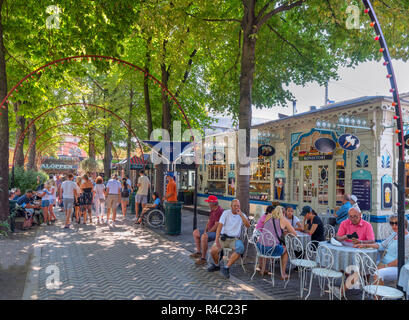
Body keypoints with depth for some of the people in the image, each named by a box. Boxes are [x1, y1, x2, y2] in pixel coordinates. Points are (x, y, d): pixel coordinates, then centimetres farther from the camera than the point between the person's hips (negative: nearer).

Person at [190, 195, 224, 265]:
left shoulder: (219, 211, -20)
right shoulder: (212, 211, 12)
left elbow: (216, 226, -23)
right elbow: (209, 221, 16)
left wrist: (207, 233, -16)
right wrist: (205, 230, 1)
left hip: (217, 232, -11)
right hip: (211, 231, 11)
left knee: (203, 237, -35)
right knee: (195, 232, 12)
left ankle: (203, 259, -27)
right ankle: (198, 252, 13)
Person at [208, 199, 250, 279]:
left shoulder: (242, 215, 7)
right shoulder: (226, 213, 3)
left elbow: (248, 225, -9)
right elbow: (220, 225, -7)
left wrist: (241, 215, -16)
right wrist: (217, 239, -19)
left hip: (234, 239, 1)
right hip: (223, 237, -1)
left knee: (240, 248, -32)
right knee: (213, 250, -26)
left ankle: (226, 268, -19)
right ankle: (216, 265, 7)